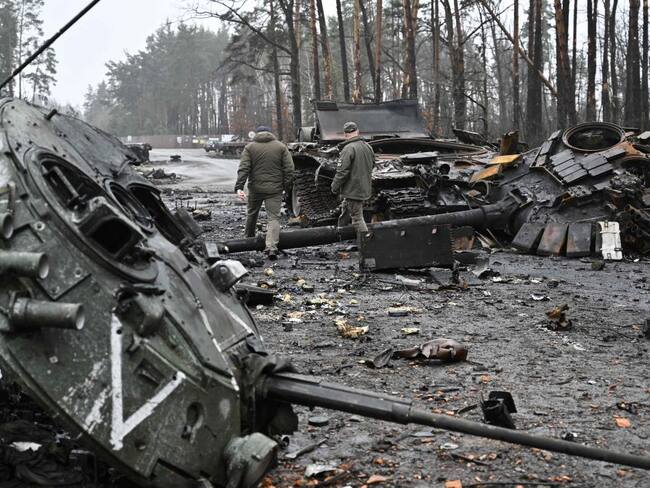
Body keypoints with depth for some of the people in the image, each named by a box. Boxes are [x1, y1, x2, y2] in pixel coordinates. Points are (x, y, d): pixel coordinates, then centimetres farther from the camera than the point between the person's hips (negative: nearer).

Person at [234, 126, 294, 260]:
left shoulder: (250, 147, 3)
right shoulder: (281, 147, 5)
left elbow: (243, 168, -8)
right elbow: (289, 169, -2)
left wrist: (239, 187, -14)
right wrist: (286, 186, 5)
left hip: (255, 188, 1)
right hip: (275, 189, 0)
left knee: (252, 213, 22)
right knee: (274, 217, -2)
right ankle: (271, 247, -18)